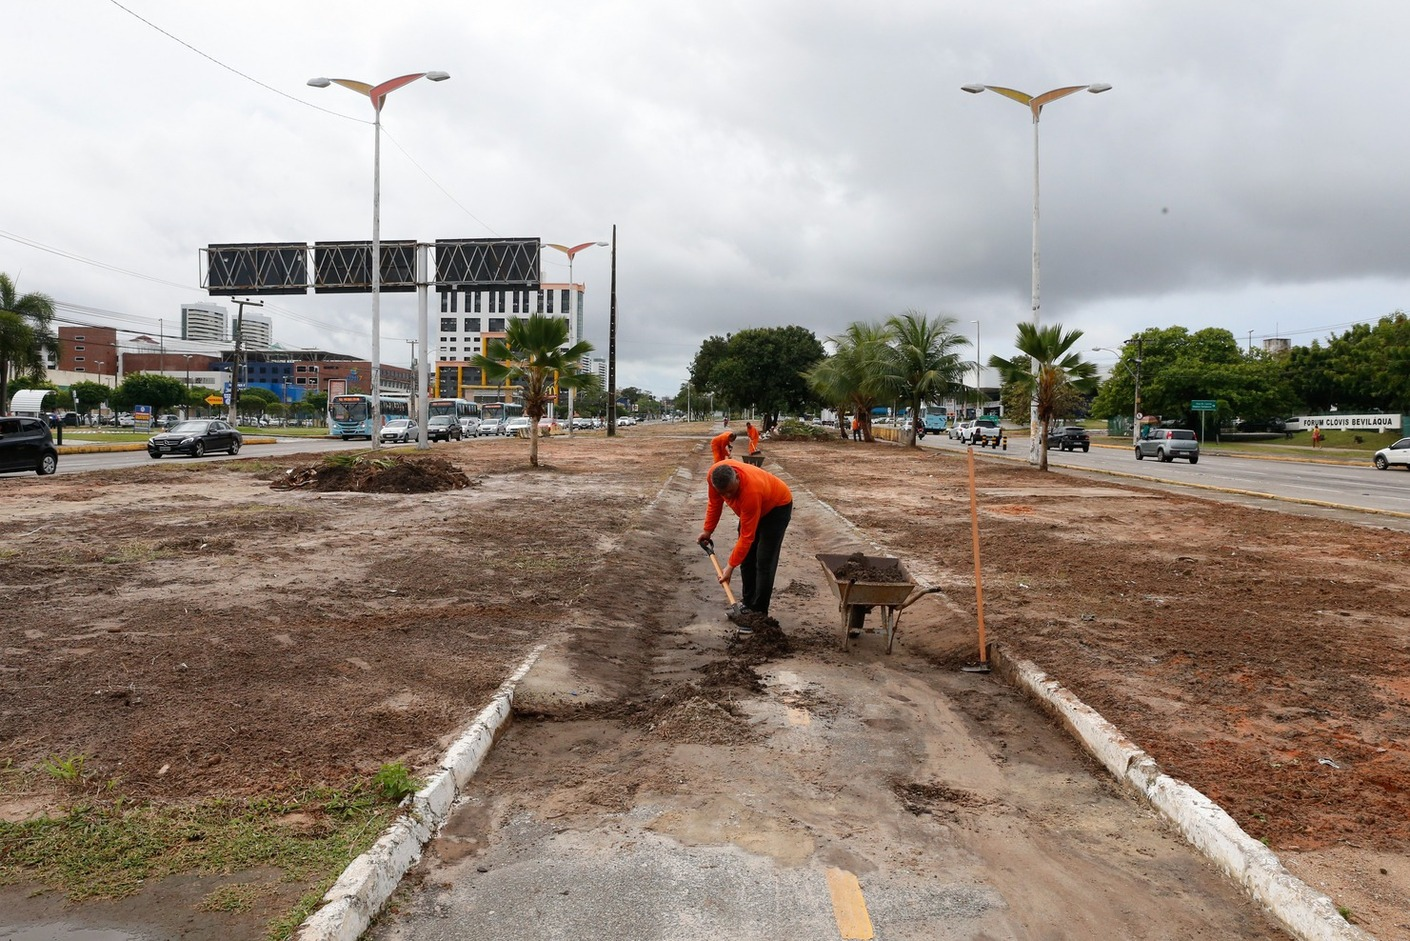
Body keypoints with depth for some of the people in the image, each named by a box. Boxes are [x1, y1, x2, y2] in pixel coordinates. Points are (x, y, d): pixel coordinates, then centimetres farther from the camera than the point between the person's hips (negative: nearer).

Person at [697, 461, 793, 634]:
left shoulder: (751, 492, -43)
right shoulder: (715, 475, -26)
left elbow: (747, 537, -34)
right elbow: (714, 502, -1)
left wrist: (730, 567, -30)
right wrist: (707, 530, 2)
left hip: (777, 507, -7)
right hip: (751, 508, 7)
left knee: (764, 562, -12)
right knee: (746, 558, 8)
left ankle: (758, 614, -6)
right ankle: (748, 605, 20)